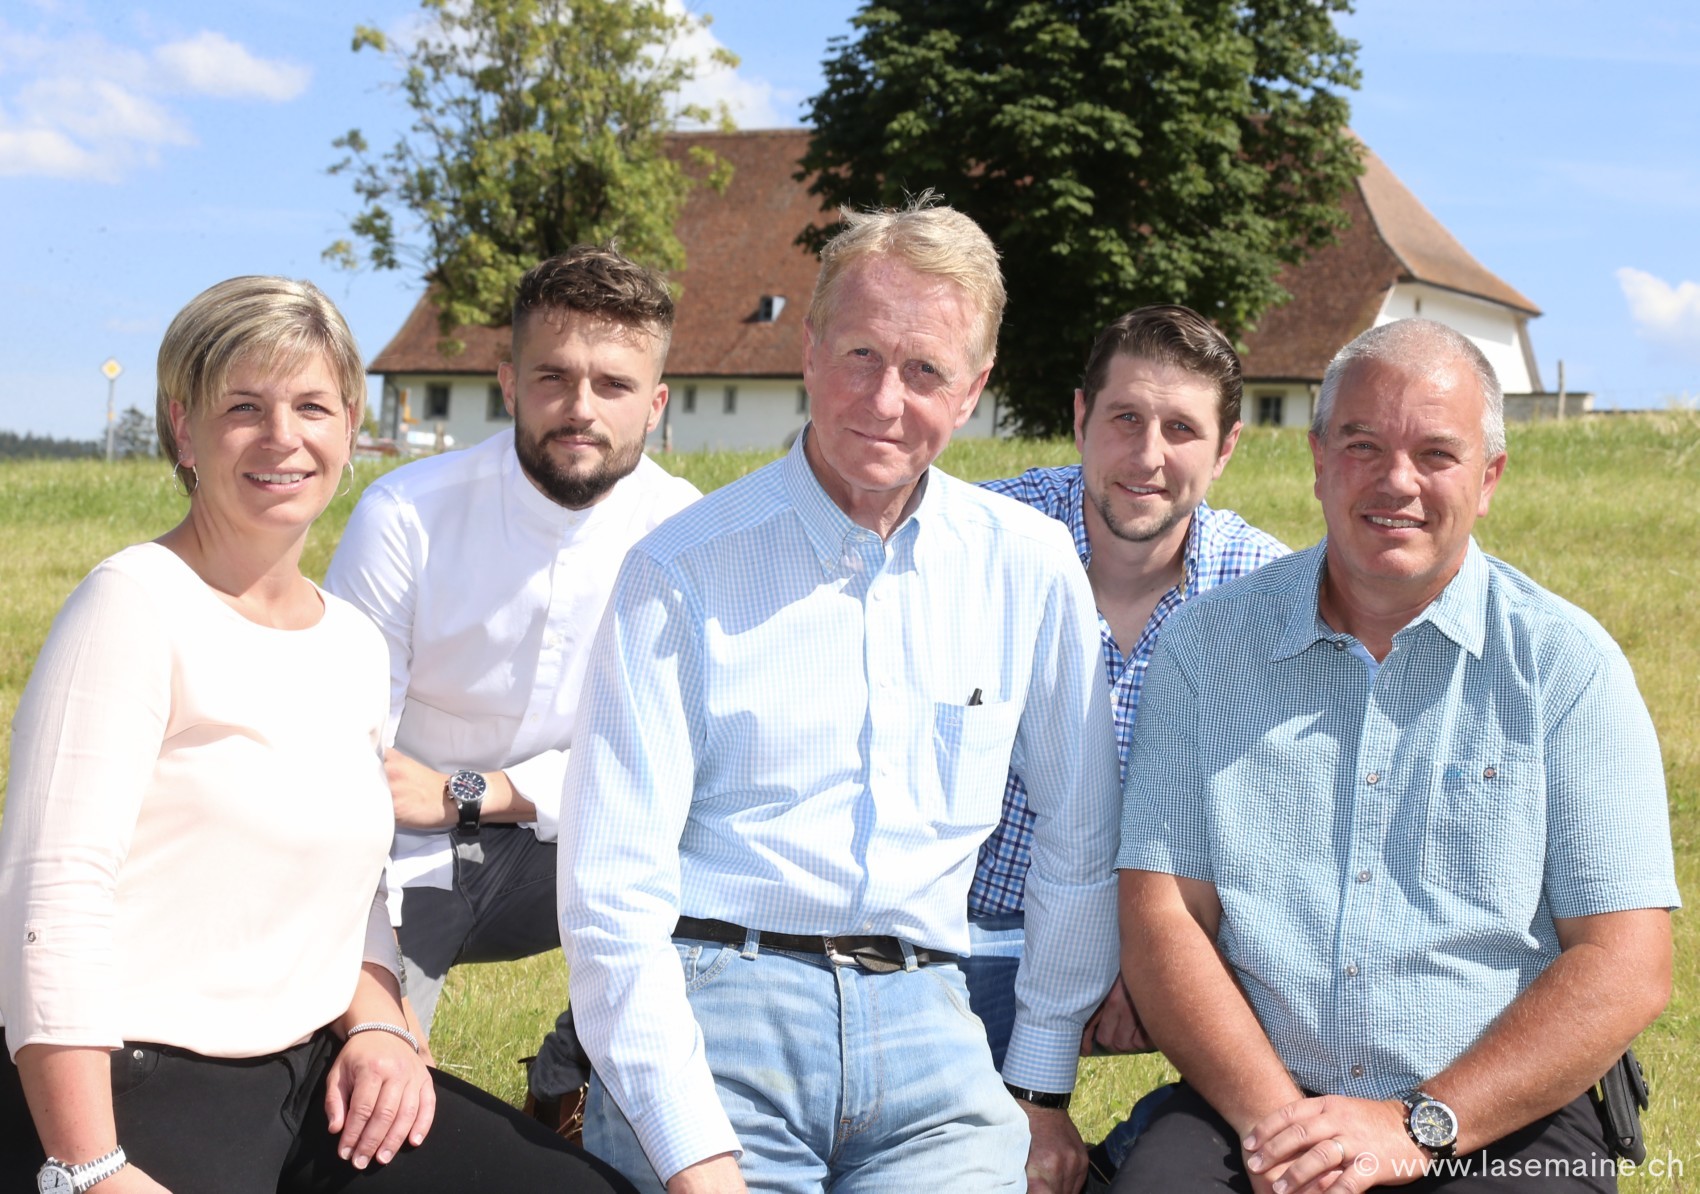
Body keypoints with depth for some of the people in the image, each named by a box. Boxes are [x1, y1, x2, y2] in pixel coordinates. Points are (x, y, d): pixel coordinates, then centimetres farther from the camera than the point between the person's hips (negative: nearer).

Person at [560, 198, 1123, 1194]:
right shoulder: (682, 573, -2)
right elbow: (613, 887, -6)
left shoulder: (1031, 568, 7)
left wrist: (1041, 1090, 14)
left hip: (923, 1022, 2)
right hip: (714, 1008, -2)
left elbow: (1082, 843, 16)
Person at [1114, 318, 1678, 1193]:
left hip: (1501, 1124, 0)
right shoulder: (1206, 645, 8)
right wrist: (1273, 1117, -12)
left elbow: (1626, 969, -3)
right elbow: (1161, 918, 3)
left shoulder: (1566, 663, 3)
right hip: (1254, 1107, 0)